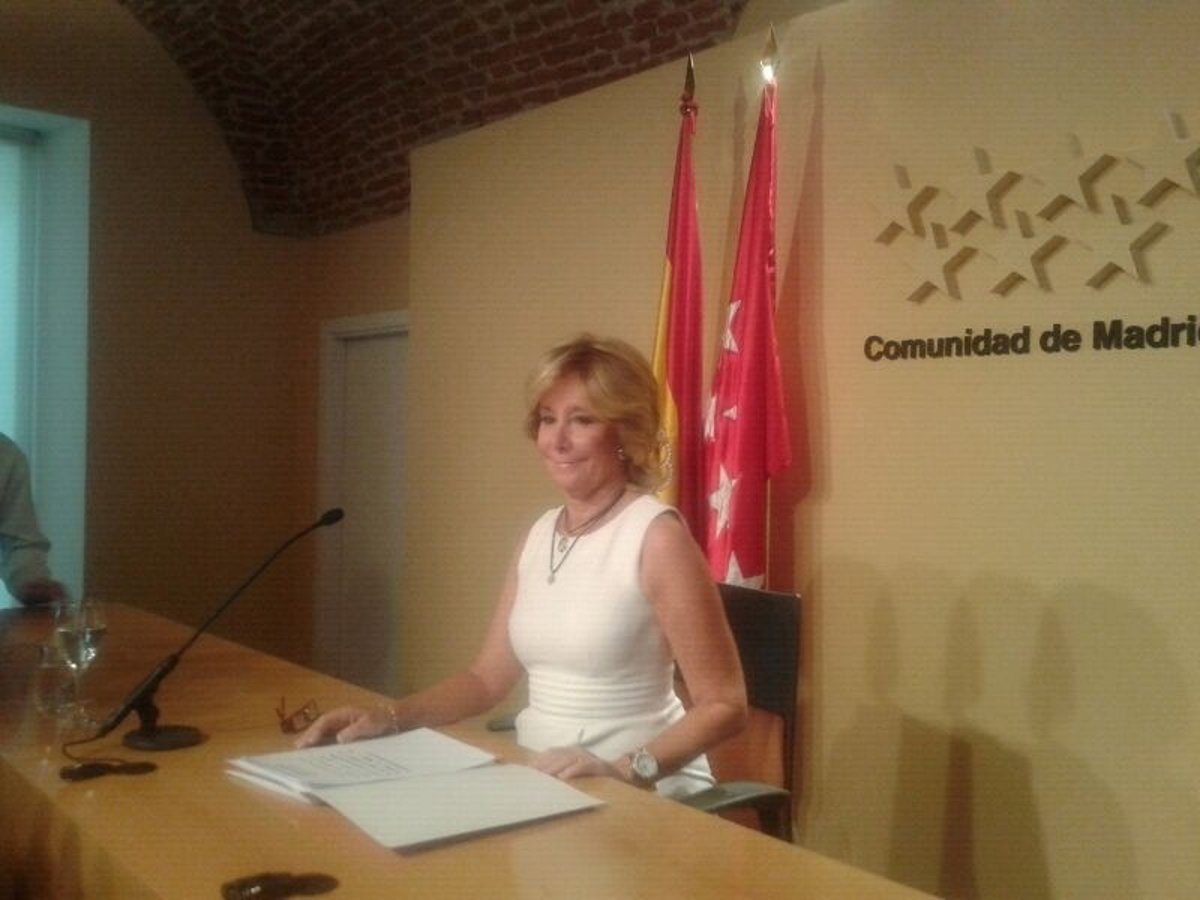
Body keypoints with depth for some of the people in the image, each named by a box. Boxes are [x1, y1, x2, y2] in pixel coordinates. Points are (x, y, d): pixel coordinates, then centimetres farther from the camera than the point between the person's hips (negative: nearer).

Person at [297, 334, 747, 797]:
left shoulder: (656, 535, -13)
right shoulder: (540, 534, 9)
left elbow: (724, 705, -13)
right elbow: (487, 678, 13)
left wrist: (623, 771, -25)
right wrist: (388, 716, -2)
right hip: (540, 783, 6)